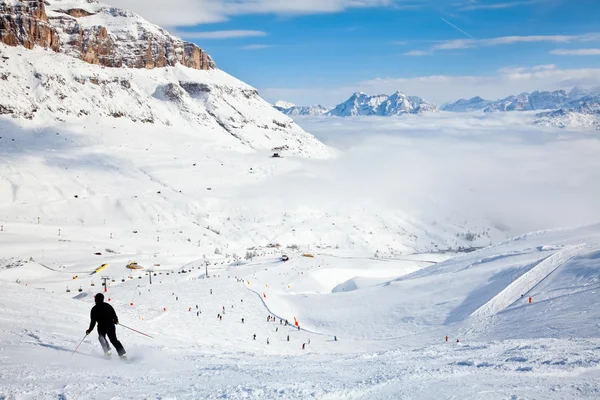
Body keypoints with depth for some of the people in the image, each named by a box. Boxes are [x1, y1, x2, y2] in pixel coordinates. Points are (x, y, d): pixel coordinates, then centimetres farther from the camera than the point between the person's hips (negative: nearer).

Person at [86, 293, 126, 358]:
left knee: (102, 338, 27)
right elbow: (114, 314, 9)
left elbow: (93, 321, -10)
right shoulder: (108, 306, 3)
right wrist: (116, 321, 28)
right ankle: (122, 353, 0)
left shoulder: (94, 309, -8)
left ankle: (107, 351, 17)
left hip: (102, 327, -3)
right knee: (114, 340, 12)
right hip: (111, 326, 3)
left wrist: (90, 330, -1)